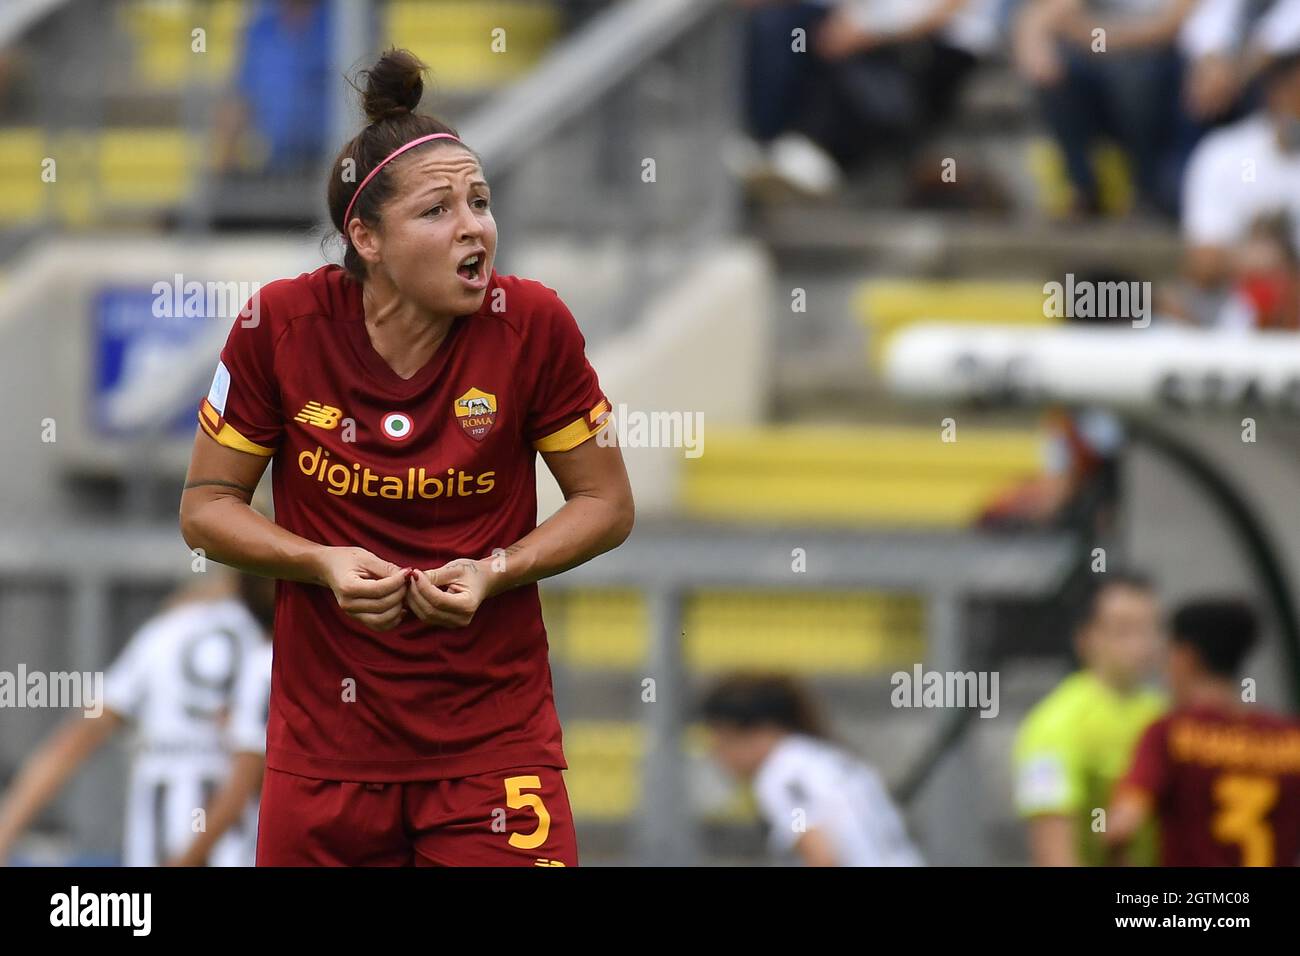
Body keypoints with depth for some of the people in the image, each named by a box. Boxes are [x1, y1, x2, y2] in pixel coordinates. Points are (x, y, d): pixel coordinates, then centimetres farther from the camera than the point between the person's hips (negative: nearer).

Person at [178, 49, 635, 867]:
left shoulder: (533, 325, -11)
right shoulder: (282, 325, -10)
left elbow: (607, 505, 0)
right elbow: (206, 507, 1)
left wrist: (493, 572, -17)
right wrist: (324, 563, -16)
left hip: (495, 735, -1)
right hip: (327, 733, 1)